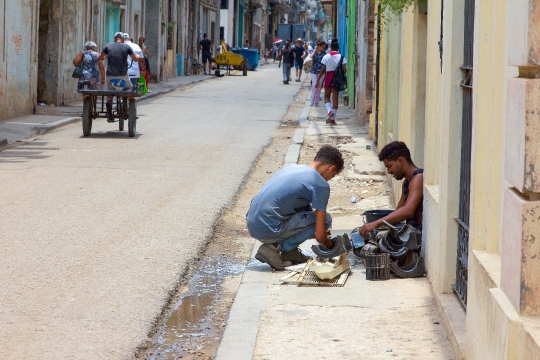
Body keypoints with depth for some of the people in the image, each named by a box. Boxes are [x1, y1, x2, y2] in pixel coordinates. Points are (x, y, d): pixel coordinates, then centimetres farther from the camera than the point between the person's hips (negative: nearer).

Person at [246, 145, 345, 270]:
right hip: (268, 230, -9)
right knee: (325, 219, 0)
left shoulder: (293, 168, 17)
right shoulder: (320, 185, -8)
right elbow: (319, 235, -6)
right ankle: (275, 248, -4)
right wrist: (329, 244, 16)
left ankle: (290, 252, 15)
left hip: (251, 223, 9)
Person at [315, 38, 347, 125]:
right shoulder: (341, 57, -4)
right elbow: (344, 70, -9)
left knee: (327, 96, 15)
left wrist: (318, 80, 2)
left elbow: (323, 70, -5)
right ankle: (333, 119, 7)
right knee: (335, 98, 7)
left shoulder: (326, 57, -3)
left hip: (328, 77, 0)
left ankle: (329, 111, -14)